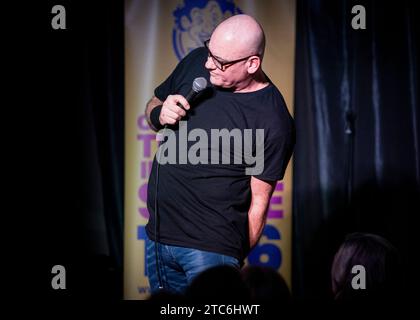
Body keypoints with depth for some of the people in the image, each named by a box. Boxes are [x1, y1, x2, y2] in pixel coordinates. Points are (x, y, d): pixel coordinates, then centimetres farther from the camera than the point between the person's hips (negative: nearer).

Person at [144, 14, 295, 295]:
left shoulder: (273, 122, -17)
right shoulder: (196, 62, 0)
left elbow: (259, 202, -11)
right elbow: (153, 106, 16)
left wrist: (238, 257, -8)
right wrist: (160, 114, -7)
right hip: (158, 235, 6)